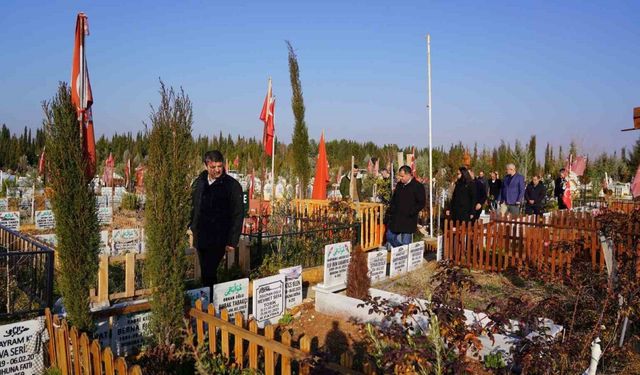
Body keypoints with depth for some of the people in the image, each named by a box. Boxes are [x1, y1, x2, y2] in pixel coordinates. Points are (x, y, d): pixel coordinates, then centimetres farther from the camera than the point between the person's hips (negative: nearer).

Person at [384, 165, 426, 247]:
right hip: (395, 218, 7)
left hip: (408, 220, -7)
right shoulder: (399, 185, 12)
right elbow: (393, 200, 20)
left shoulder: (418, 186, -9)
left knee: (405, 243, -2)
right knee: (389, 237, 11)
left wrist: (410, 213, -19)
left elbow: (422, 203, -12)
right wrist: (389, 212, 9)